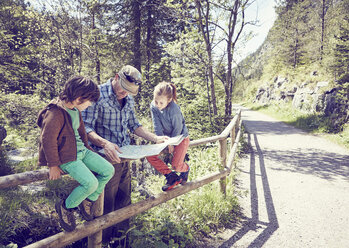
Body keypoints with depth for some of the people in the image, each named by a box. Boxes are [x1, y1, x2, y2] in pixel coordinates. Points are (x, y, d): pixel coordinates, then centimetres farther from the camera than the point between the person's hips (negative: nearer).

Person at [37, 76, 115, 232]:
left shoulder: (75, 110, 5)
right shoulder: (55, 114, -23)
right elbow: (48, 141, -19)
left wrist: (86, 147, 26)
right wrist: (54, 166, -13)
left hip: (80, 150, 9)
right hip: (66, 156, -9)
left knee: (109, 170, 0)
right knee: (91, 183, -22)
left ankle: (88, 201, 18)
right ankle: (65, 207, 6)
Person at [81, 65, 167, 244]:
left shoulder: (128, 100, 9)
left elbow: (134, 125, 17)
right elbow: (86, 128, -19)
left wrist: (156, 139, 6)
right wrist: (104, 143, -36)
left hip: (124, 157, 7)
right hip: (106, 158, -7)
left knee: (124, 201, 17)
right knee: (106, 205, 6)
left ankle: (122, 239, 36)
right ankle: (102, 242, 27)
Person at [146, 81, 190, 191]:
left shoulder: (174, 109, -31)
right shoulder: (153, 106, -15)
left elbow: (177, 129, -20)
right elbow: (157, 126, -12)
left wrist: (171, 143, -12)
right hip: (166, 137, 6)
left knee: (176, 165, -19)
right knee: (150, 156, -9)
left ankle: (185, 169, 22)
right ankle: (171, 176, 2)